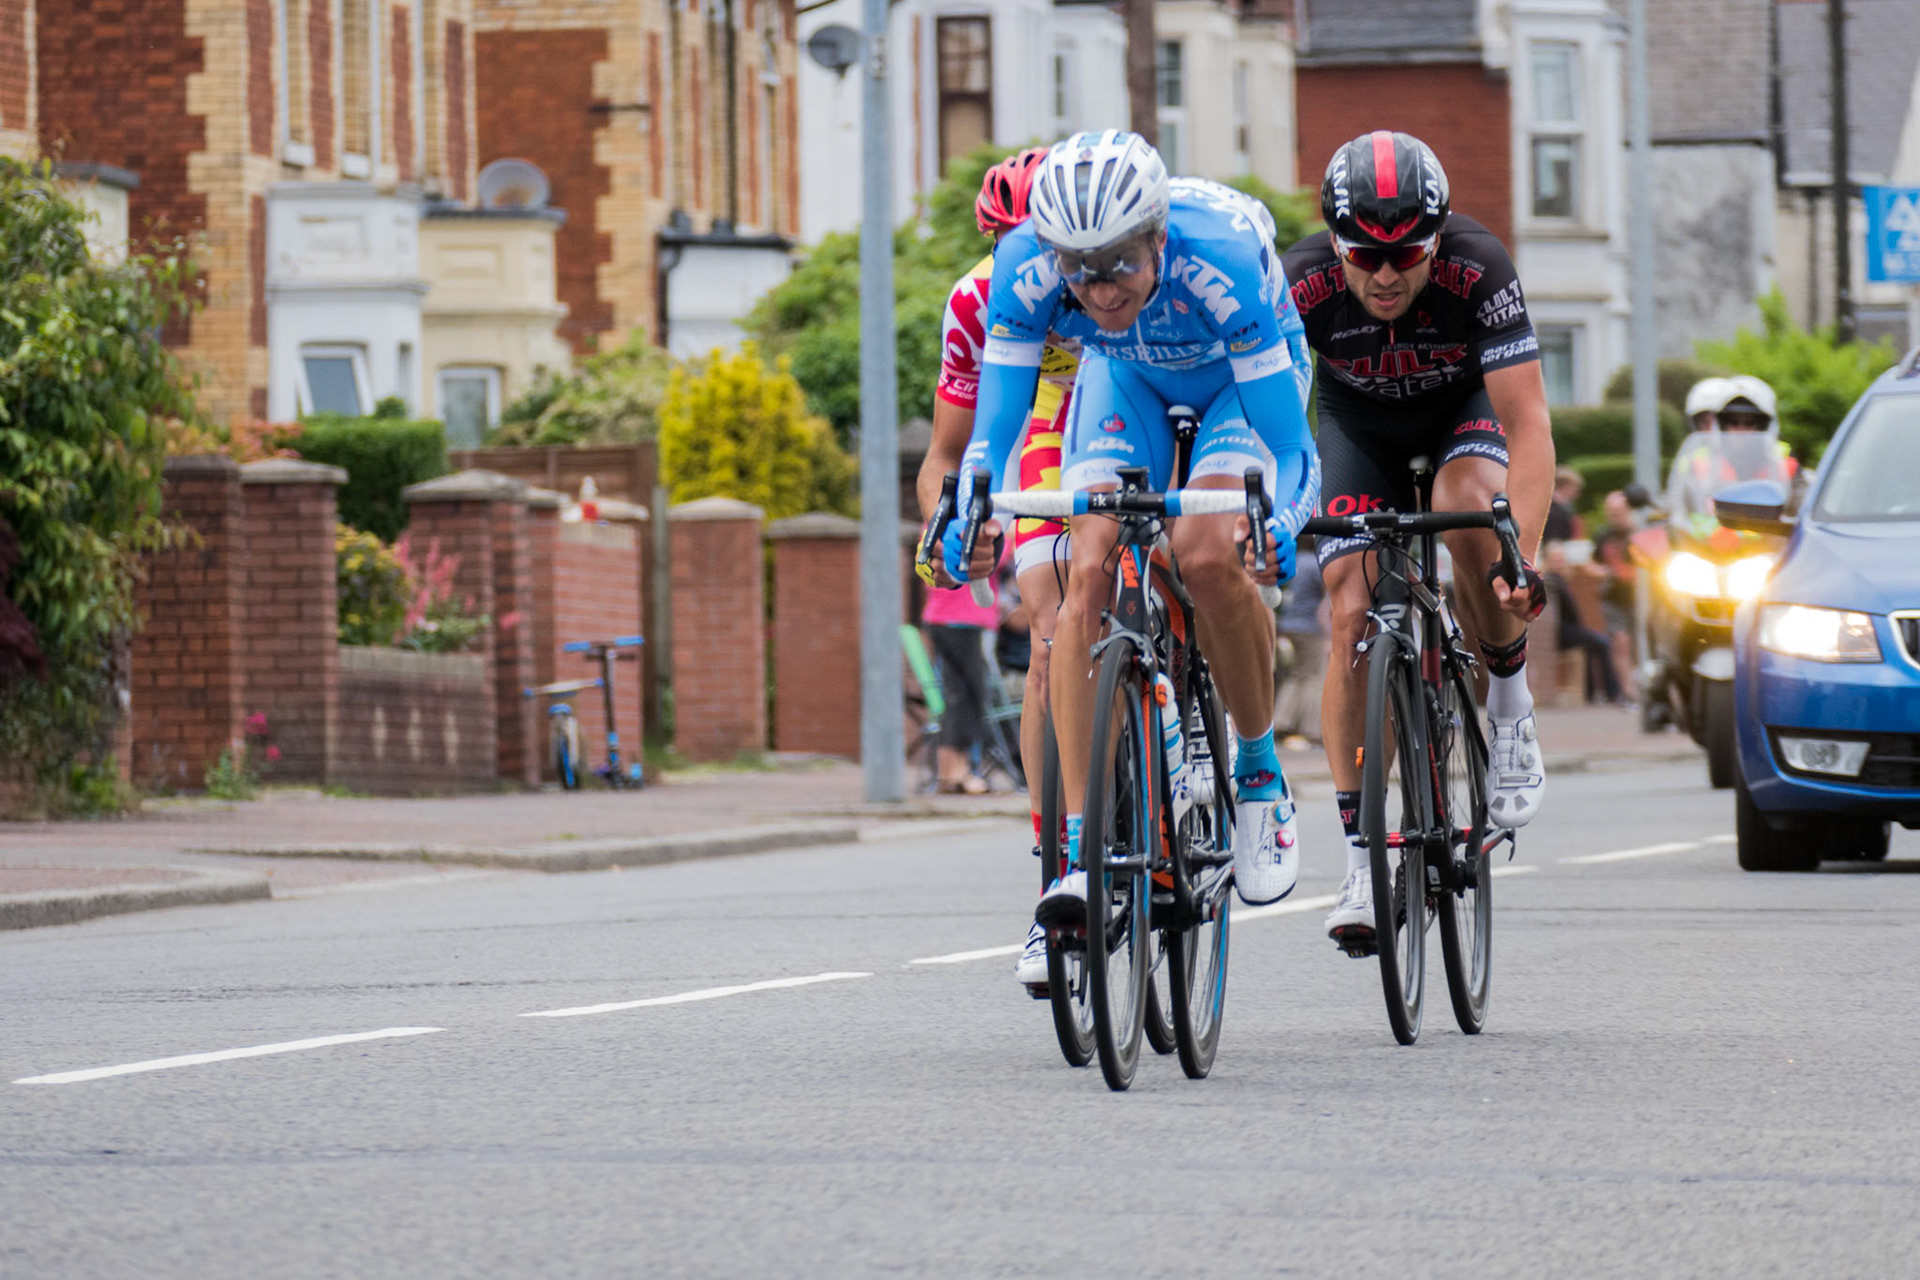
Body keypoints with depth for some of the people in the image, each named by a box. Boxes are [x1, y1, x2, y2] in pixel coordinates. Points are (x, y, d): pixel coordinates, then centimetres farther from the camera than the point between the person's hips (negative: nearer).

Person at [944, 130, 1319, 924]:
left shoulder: (1220, 257, -41)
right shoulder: (1027, 265, -33)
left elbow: (1287, 441, -36)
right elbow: (993, 428, -26)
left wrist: (1279, 521, -55)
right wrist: (968, 515, -46)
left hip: (1240, 378, -3)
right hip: (1126, 376, 3)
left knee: (1205, 557, -28)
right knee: (1090, 573, -19)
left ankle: (1260, 773, -2)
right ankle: (1081, 850, -18)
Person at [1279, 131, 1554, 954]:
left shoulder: (1479, 270, -36)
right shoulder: (1303, 284, -33)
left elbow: (1528, 426, -39)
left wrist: (1523, 559, -50)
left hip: (1465, 402, -1)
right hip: (1359, 421, 1)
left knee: (1466, 506, -34)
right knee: (1353, 617, -13)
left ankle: (1510, 709, -10)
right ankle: (1361, 855, -7)